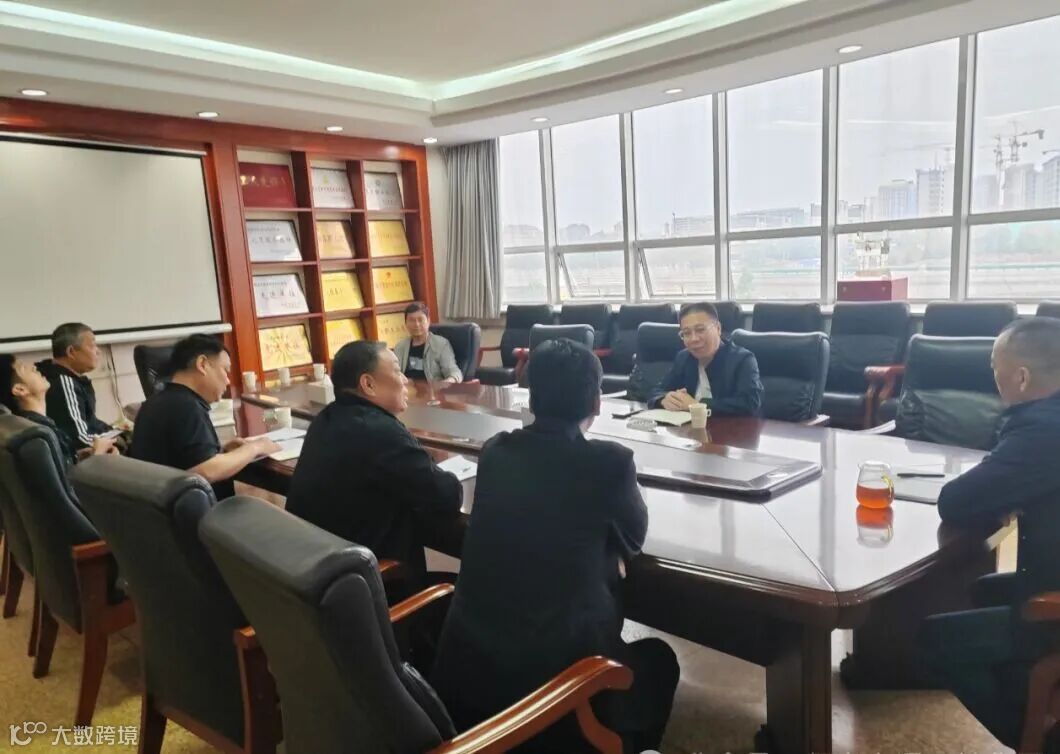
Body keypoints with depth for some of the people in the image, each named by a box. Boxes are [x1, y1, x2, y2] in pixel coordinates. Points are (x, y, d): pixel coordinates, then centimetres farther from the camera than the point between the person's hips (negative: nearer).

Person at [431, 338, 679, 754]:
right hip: (556, 670, -4)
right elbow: (634, 538, 6)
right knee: (658, 659, 25)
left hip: (466, 660, 5)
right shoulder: (611, 461, -13)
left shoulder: (494, 451, 0)